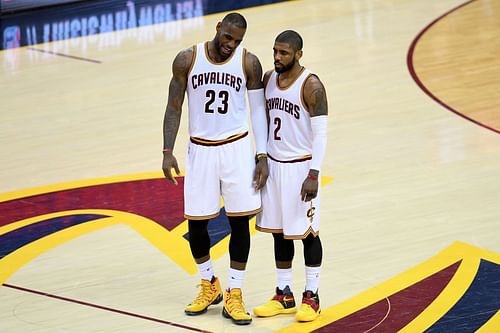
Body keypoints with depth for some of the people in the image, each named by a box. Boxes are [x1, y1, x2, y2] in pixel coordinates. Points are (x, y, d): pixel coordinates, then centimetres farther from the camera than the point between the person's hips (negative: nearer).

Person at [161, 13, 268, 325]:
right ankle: (210, 286, 27)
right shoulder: (187, 59, -6)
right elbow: (174, 107, 0)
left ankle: (234, 295, 9)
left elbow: (258, 110, 0)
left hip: (237, 149, -1)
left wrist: (262, 157, -5)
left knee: (240, 221, -1)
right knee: (196, 223, 5)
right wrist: (168, 152, -7)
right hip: (201, 150, 1)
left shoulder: (249, 62, -6)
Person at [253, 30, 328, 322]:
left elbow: (321, 133, -16)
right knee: (279, 231, 10)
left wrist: (313, 175, -21)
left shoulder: (311, 86, -15)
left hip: (300, 167, -6)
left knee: (307, 232, 1)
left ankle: (312, 297, 9)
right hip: (273, 166, 6)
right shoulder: (269, 79, 5)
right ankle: (284, 296, 19)